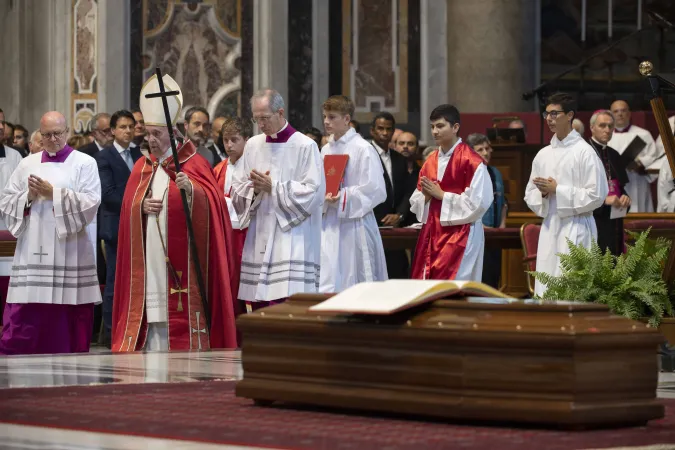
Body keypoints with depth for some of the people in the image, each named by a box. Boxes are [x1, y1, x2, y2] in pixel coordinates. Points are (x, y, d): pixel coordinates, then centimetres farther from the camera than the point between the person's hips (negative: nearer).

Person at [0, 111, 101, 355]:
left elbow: (91, 202, -9)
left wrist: (54, 194, -13)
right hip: (33, 255, 3)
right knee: (23, 320, -2)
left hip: (70, 256, -2)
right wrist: (28, 196, -7)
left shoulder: (84, 163, 3)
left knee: (68, 322, -1)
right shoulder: (27, 164, 13)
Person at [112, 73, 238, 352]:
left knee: (181, 314, -7)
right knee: (151, 310, 1)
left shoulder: (193, 164, -1)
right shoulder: (142, 167, 16)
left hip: (179, 256, -5)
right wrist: (142, 205, -7)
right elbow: (127, 205, 14)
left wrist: (191, 189, -31)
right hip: (148, 255, 5)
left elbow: (210, 202, -12)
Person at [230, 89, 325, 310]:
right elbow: (237, 190, 14)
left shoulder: (305, 146, -4)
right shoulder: (253, 145, 13)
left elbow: (314, 192, -10)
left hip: (291, 240, -5)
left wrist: (273, 187, -11)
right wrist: (254, 188, -8)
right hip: (259, 240, 5)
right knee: (258, 305, 3)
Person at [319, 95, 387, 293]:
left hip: (354, 224, -6)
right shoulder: (326, 150, 13)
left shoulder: (363, 149, -8)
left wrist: (342, 198, -19)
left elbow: (375, 190, -13)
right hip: (330, 224, 6)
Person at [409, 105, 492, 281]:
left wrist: (441, 195, -13)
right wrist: (426, 195, -6)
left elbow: (478, 202, -17)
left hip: (460, 236, -7)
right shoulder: (431, 161, 13)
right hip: (432, 233, 7)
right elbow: (416, 200, 18)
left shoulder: (471, 161, -10)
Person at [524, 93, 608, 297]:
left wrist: (558, 190, -12)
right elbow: (530, 195, 16)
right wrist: (543, 193, -7)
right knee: (547, 290, 5)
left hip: (576, 228, -6)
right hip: (550, 227, 6)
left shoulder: (584, 152, -6)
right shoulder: (543, 155, 12)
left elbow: (596, 195, -11)